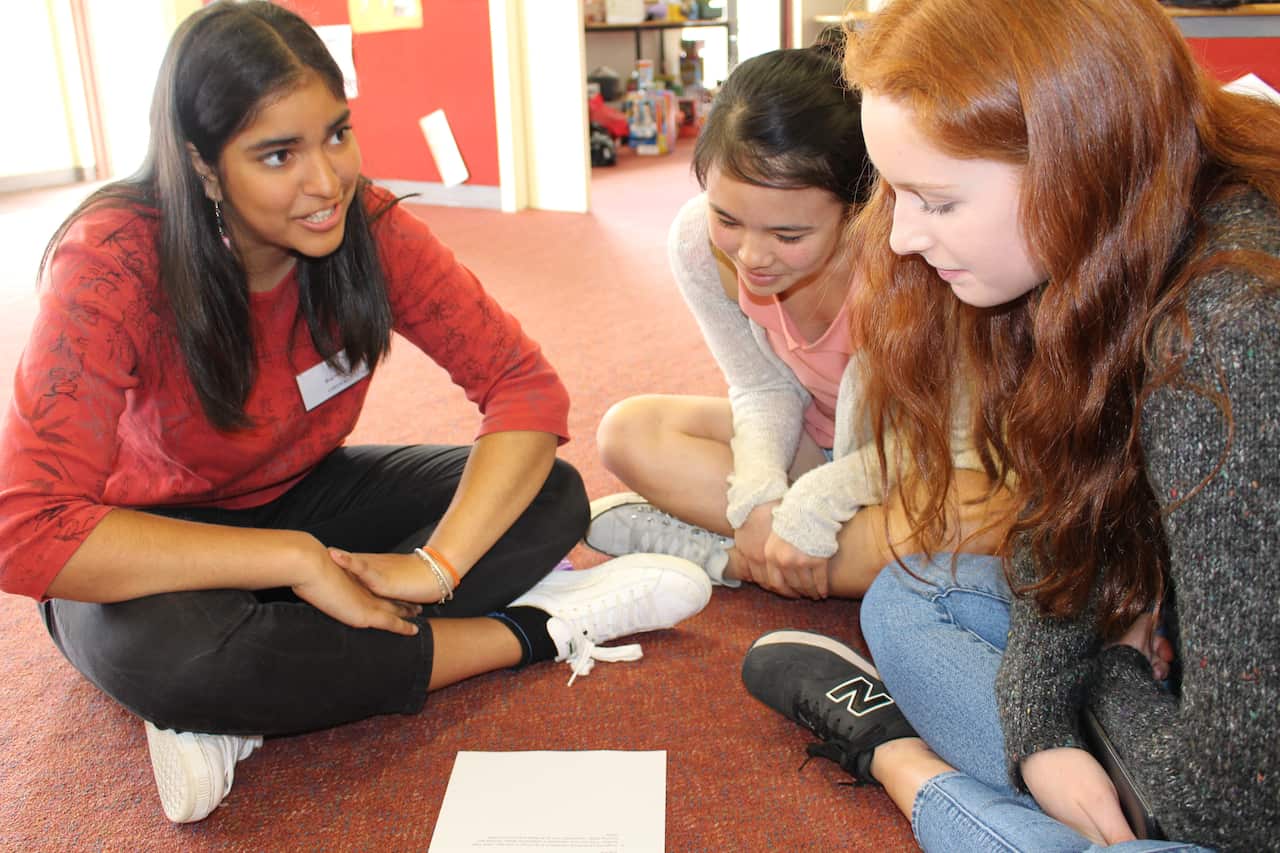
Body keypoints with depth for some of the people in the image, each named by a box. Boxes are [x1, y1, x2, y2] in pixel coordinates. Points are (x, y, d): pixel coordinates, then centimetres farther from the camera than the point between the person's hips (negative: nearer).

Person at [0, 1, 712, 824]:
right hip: (151, 543, -3)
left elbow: (527, 386, -19)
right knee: (165, 648, -40)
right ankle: (531, 632, -21)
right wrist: (296, 558, -36)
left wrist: (439, 564, -32)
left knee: (552, 496, -16)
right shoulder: (115, 265, -27)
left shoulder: (369, 230, -18)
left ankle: (242, 710, -22)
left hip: (298, 497, 4)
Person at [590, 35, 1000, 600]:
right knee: (629, 431, -13)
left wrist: (813, 506, -34)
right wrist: (759, 498, -25)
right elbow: (764, 389, -7)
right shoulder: (698, 240, -21)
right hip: (819, 442, 4)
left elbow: (953, 440, -24)